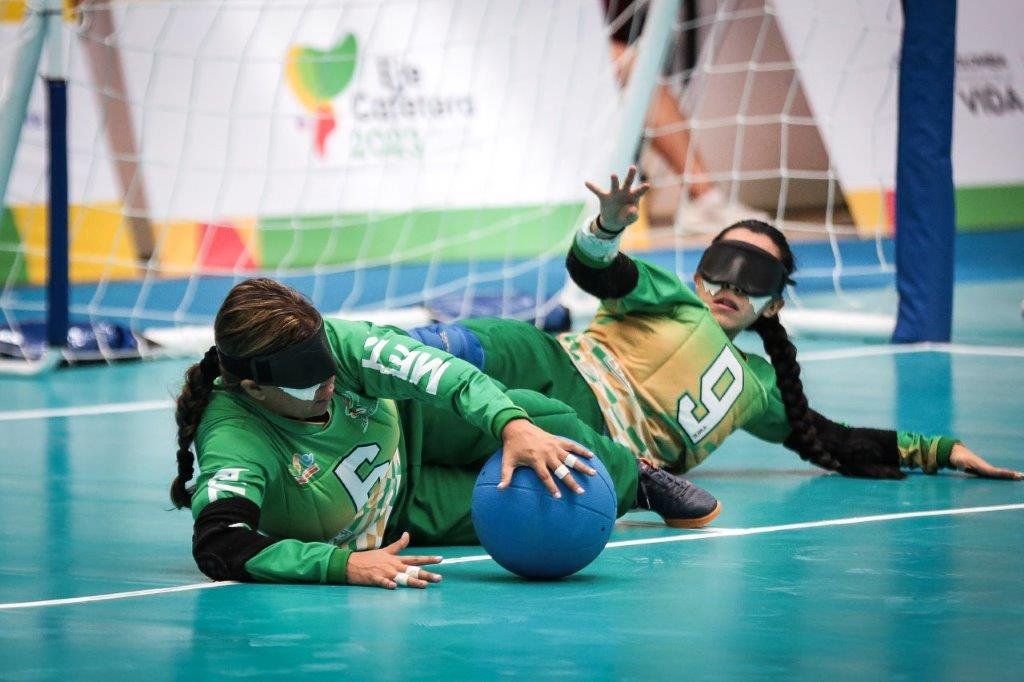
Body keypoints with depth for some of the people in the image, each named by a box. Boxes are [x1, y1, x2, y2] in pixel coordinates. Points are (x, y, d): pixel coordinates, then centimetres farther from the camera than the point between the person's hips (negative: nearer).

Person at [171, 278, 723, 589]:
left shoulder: (330, 342, -32)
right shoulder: (234, 440, -42)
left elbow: (441, 374, -37)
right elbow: (218, 545, -55)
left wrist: (512, 424, -56)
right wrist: (346, 565, -63)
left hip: (404, 429, 3)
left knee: (548, 422, -9)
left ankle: (636, 471, 29)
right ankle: (629, 487, 28)